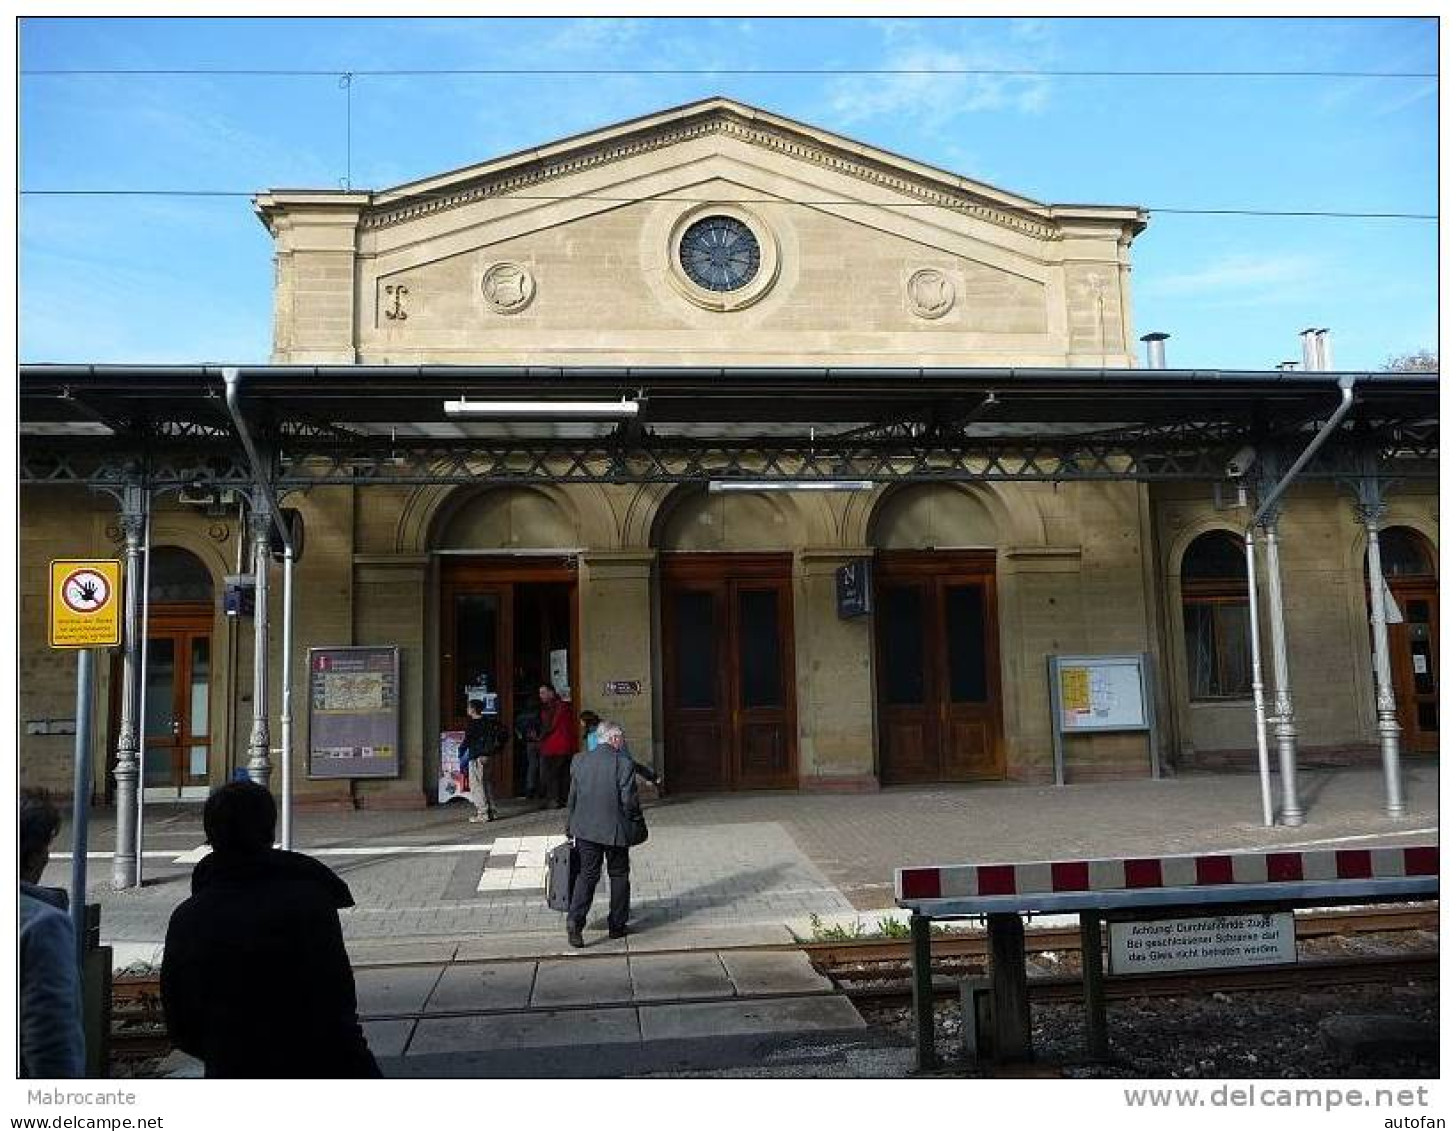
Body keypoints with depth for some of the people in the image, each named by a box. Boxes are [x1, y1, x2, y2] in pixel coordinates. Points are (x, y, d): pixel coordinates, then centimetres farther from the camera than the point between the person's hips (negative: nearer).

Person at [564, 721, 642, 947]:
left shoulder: (579, 761, 2)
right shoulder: (623, 764, -13)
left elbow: (572, 798, 7)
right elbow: (629, 800, -14)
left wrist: (570, 828, 16)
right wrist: (636, 818, 5)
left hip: (585, 829, 4)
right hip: (615, 830, -3)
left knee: (587, 874, 10)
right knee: (619, 875, 13)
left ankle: (575, 919, -9)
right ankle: (617, 925, 20)